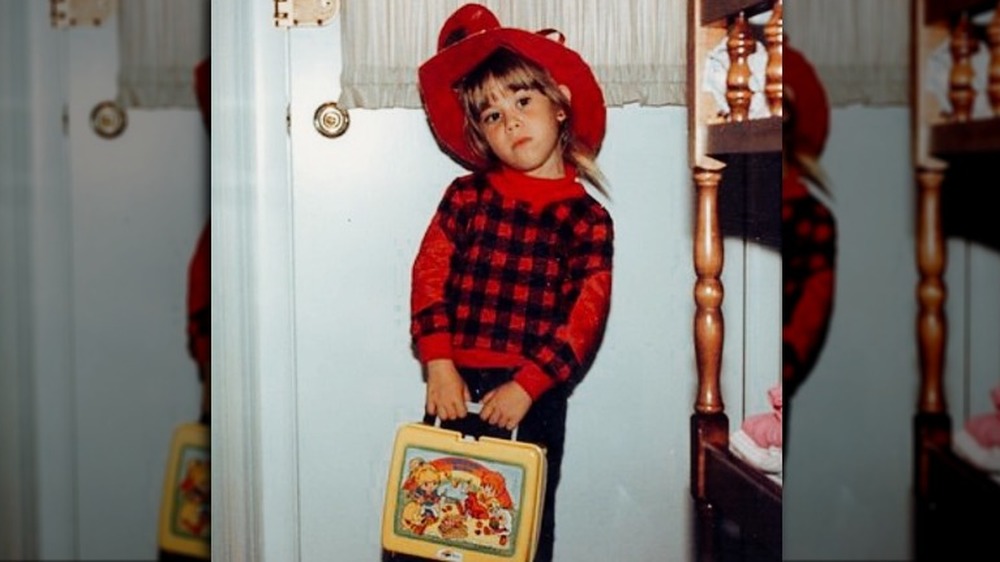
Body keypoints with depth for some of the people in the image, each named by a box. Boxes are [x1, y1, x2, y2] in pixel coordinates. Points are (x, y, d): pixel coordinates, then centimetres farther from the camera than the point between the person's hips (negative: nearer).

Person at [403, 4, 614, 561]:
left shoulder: (588, 218, 0)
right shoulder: (467, 197, 5)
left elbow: (584, 319, -6)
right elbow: (429, 275, 0)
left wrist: (526, 387, -15)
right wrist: (438, 364, -11)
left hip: (537, 396, -1)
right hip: (461, 388, 1)